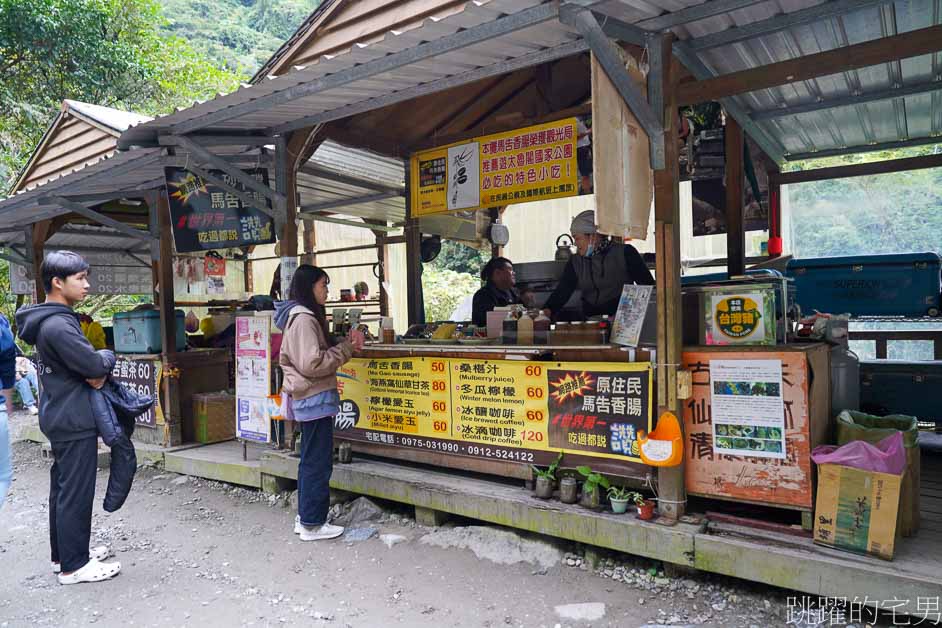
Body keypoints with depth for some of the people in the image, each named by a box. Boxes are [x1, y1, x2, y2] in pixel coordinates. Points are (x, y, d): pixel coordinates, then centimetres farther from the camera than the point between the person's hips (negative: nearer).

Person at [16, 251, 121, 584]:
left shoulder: (50, 320, 12)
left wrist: (97, 371, -3)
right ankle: (73, 565, 10)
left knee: (61, 489, 18)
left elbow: (79, 361, 16)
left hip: (60, 418, 11)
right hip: (74, 420, -11)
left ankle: (63, 553, 31)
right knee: (76, 493, -1)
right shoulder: (58, 325, -22)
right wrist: (108, 356, -1)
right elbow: (95, 364, -22)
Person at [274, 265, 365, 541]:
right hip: (315, 398, -10)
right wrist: (346, 349, -13)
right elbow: (313, 364, -23)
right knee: (318, 463, -1)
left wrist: (345, 344, 5)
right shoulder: (304, 318, -17)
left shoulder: (300, 317, 14)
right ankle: (312, 524, 9)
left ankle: (305, 517, 27)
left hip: (307, 399, 10)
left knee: (310, 460, 17)